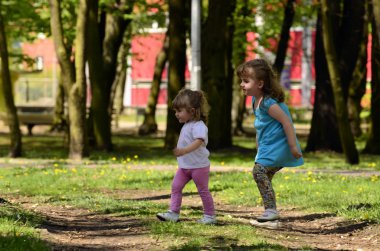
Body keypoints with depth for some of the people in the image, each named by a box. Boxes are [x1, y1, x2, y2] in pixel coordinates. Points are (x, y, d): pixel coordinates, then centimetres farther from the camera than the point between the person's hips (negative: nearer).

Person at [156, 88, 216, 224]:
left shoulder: (198, 126, -21)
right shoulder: (186, 125, 11)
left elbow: (199, 141, -39)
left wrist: (184, 151, -50)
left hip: (199, 166, -9)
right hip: (184, 166, 9)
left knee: (203, 190, 2)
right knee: (176, 186, 1)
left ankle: (210, 216, 14)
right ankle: (173, 213, 2)